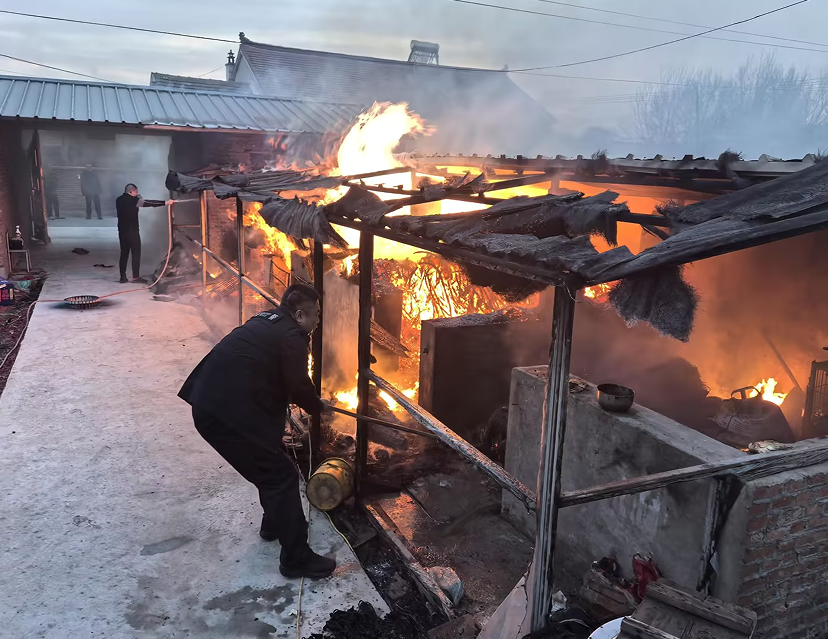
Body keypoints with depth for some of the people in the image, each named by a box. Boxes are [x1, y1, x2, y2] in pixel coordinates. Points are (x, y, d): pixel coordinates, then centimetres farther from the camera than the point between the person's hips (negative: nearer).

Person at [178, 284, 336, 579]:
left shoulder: (267, 323, 18)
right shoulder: (291, 335, -11)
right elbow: (299, 386, -6)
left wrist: (310, 400, 28)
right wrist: (318, 406, 14)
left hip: (210, 404, 10)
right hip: (228, 413, -10)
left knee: (270, 463, 25)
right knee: (281, 475, -1)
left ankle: (274, 524, 43)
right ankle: (297, 559, 7)